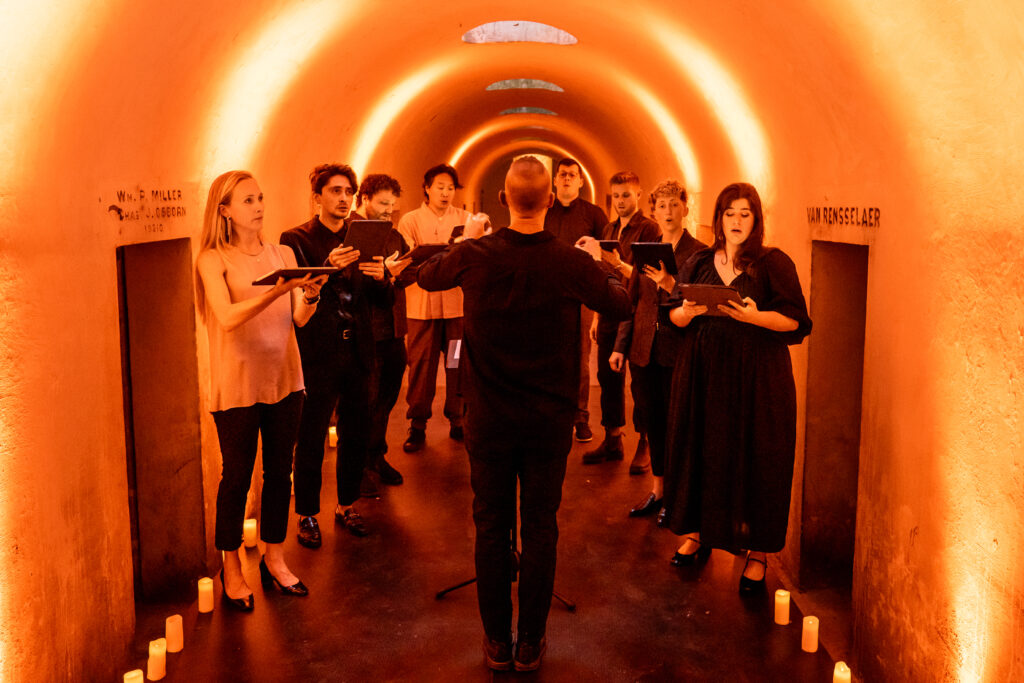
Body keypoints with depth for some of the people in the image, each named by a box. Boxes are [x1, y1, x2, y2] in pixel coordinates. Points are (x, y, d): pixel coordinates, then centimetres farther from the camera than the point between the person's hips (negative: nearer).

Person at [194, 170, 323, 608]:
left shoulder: (282, 255, 8)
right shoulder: (213, 260, -6)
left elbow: (299, 319, 0)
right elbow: (228, 317, -20)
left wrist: (310, 296, -21)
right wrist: (276, 291, -33)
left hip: (283, 379, 5)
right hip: (237, 385, -4)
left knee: (279, 472, 11)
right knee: (236, 477, 4)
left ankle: (274, 559, 26)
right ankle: (232, 569, 19)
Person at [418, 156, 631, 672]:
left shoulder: (475, 256, -11)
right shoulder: (573, 264, -13)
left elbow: (426, 276, 11)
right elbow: (621, 306, 7)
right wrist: (601, 263, 25)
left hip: (488, 418, 1)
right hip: (550, 418, 0)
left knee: (491, 527, 12)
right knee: (540, 528, 11)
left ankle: (497, 642, 23)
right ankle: (530, 644, 22)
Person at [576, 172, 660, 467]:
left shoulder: (649, 228, -6)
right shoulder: (608, 229, 15)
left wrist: (619, 264, -26)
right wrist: (597, 317, 16)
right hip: (610, 315, 6)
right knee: (608, 376, 10)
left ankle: (644, 445, 10)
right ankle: (612, 440, 21)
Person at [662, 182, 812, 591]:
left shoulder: (774, 264, -1)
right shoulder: (700, 263, 10)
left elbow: (796, 321, -7)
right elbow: (672, 316, 9)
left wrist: (757, 316, -22)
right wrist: (688, 310, -12)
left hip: (757, 375, -3)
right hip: (703, 371, 3)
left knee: (755, 460, -1)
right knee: (701, 452, 7)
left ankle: (758, 552, 9)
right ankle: (697, 531, 25)